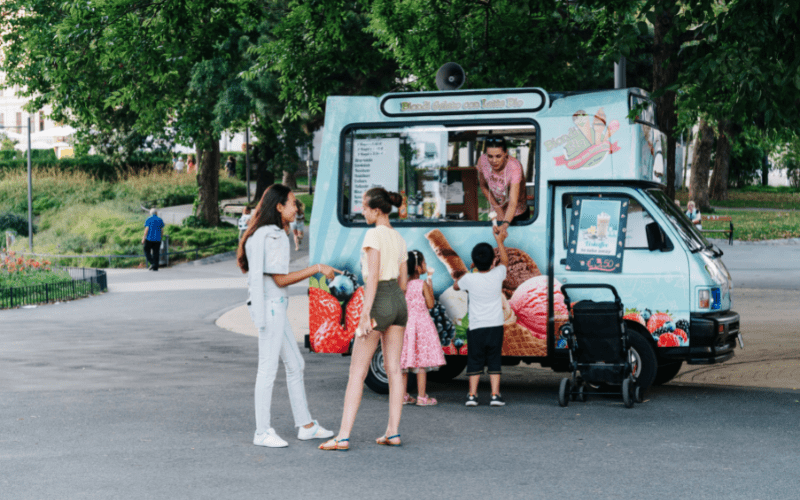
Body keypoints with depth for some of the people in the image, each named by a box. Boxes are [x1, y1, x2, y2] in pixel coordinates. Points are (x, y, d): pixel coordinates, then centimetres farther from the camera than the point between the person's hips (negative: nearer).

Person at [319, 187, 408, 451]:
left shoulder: (374, 235, -11)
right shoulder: (399, 239, 13)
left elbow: (373, 276, -18)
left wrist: (365, 314, -20)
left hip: (379, 301, -8)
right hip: (399, 302, 8)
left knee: (357, 371, -5)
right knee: (393, 369, 9)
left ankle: (343, 436, -8)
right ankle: (393, 432, 8)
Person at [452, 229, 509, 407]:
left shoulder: (469, 279, -9)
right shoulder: (497, 275, -5)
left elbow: (455, 286, 14)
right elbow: (505, 261, 17)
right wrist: (499, 241, 26)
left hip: (476, 328, -1)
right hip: (495, 326, 1)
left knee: (475, 362, 7)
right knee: (494, 362, 7)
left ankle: (472, 395, 5)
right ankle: (495, 395, 2)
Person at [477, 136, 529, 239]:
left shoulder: (515, 167, -35)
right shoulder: (482, 161, -23)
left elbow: (513, 203, -43)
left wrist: (505, 225, -60)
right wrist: (497, 208, -10)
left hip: (518, 214, -3)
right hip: (498, 212, 3)